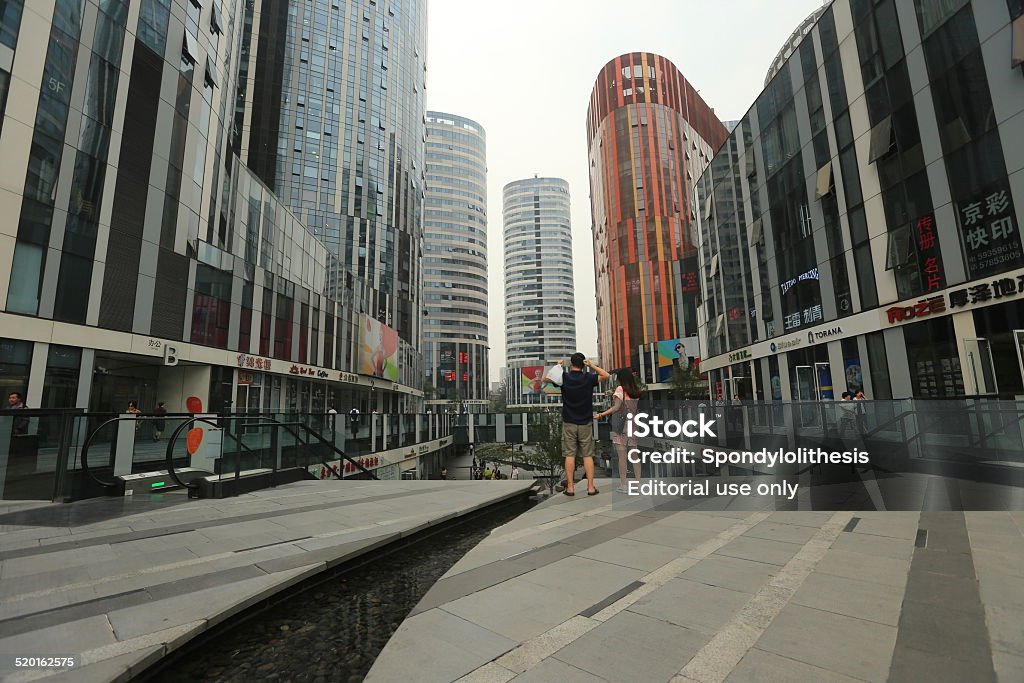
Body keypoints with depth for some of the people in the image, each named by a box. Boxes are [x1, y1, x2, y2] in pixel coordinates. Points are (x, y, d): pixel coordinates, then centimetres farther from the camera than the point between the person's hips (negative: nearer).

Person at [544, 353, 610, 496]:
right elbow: (606, 375, 6)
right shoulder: (588, 378, -7)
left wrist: (557, 366, 7)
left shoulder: (564, 378, -6)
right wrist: (592, 365, 1)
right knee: (587, 455, 6)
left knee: (570, 455, 4)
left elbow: (545, 379, 7)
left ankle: (570, 487, 6)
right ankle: (591, 487, 7)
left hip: (569, 423, 0)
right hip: (585, 423, 0)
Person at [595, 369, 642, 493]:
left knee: (622, 456, -3)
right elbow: (637, 407, 9)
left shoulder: (620, 389, -5)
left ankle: (623, 485, 0)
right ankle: (638, 482, 14)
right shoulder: (636, 391, 9)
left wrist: (600, 415, -11)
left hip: (621, 426, -5)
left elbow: (616, 407, -12)